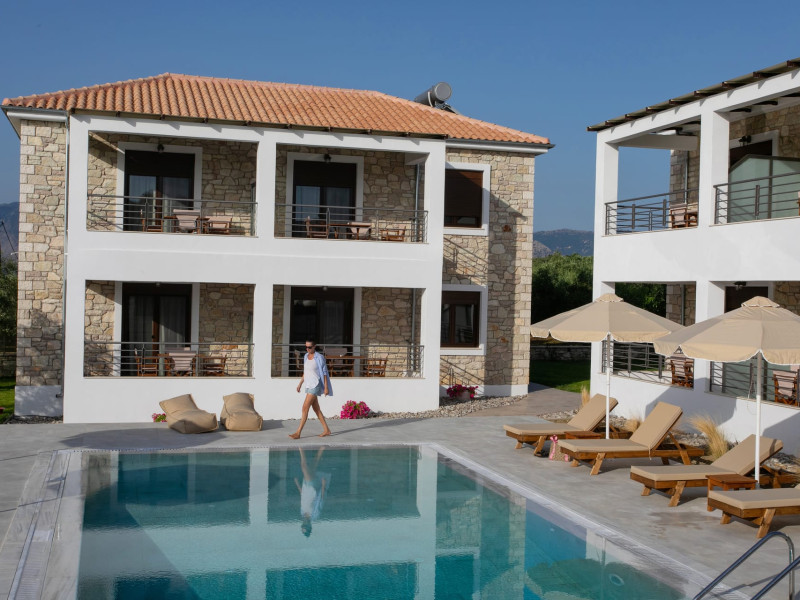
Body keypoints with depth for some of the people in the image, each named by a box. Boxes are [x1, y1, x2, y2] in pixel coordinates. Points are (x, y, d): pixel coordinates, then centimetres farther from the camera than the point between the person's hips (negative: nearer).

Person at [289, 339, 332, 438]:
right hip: (309, 385, 8)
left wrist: (326, 387, -10)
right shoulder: (306, 356, 10)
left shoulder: (319, 357, -11)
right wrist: (300, 384, 16)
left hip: (315, 385, -8)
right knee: (316, 409, 11)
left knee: (305, 408, -11)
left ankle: (298, 433, -11)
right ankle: (326, 430, 20)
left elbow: (324, 373, -9)